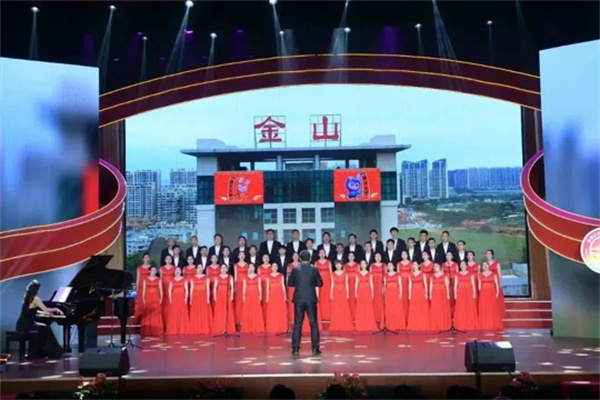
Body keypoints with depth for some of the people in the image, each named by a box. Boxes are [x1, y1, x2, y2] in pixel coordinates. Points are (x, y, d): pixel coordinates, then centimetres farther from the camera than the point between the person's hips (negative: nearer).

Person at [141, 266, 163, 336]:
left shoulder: (158, 279, 6)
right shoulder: (145, 279, 6)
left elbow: (161, 289, 3)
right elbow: (144, 289, 4)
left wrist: (161, 298, -5)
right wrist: (143, 298, -3)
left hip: (156, 298, 0)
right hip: (148, 298, 0)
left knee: (156, 314, -2)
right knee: (148, 314, -2)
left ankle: (156, 331, 1)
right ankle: (147, 331, 1)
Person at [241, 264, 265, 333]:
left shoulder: (258, 277, 7)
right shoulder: (245, 277, 8)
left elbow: (259, 286, 4)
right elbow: (244, 287, 5)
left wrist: (260, 295, -4)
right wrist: (243, 296, -2)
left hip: (256, 295, -1)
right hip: (248, 295, 1)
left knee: (256, 311, -4)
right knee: (247, 312, -2)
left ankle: (257, 328, 0)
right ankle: (248, 328, 1)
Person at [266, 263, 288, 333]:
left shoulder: (281, 275, 6)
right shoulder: (269, 276, 7)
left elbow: (283, 285, 5)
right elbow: (268, 287, 7)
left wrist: (284, 294, -2)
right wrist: (267, 296, 1)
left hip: (280, 294, 0)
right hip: (272, 294, 0)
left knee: (281, 311, -1)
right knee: (272, 311, -1)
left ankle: (281, 327, 5)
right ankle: (272, 328, 3)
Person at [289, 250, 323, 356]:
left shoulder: (295, 269, -1)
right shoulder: (314, 269, -1)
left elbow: (290, 283, 4)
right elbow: (320, 283, 4)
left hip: (299, 299, 1)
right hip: (311, 299, -1)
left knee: (297, 324, 5)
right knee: (313, 323, 5)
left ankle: (296, 349, 3)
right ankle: (315, 348, 4)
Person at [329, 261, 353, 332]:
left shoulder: (345, 274, 3)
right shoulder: (333, 274, 5)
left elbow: (346, 284, 3)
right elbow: (332, 284, 6)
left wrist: (347, 293, -1)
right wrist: (331, 294, 0)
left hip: (343, 292, -1)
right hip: (335, 292, 1)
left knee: (344, 309, -1)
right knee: (336, 309, 1)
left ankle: (345, 326, 6)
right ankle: (336, 326, 6)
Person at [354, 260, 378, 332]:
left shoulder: (369, 274, 6)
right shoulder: (358, 274, 7)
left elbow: (371, 284, 4)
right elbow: (356, 284, 6)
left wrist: (372, 293, -2)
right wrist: (355, 292, -2)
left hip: (368, 292, -1)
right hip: (360, 292, 1)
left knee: (368, 308, -3)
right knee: (360, 308, -1)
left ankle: (369, 326, 2)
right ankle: (360, 326, 3)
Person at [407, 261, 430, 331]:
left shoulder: (422, 274, 0)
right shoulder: (411, 275, 8)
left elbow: (425, 284, -2)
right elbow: (410, 285, 8)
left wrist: (426, 294, -8)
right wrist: (409, 294, 2)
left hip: (421, 292, -3)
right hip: (413, 293, 3)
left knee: (422, 309, -1)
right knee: (413, 310, 1)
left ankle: (423, 326, 4)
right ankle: (414, 326, 6)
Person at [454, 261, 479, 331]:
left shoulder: (470, 274, 6)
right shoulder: (457, 275, 8)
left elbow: (473, 284, 2)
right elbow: (455, 285, 6)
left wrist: (474, 293, -6)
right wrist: (455, 293, -2)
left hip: (469, 292, -1)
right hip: (460, 293, 1)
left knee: (470, 309, -1)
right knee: (461, 309, -1)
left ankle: (470, 325, 5)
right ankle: (461, 326, 3)